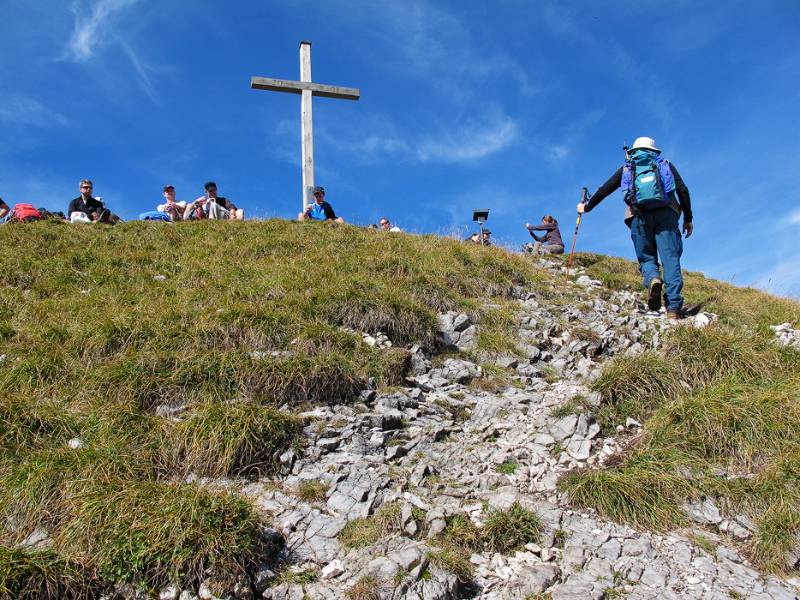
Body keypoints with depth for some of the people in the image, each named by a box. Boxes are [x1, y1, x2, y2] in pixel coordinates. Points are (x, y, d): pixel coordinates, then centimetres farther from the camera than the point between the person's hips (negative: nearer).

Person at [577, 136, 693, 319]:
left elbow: (604, 190, 29)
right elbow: (683, 190, 14)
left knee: (647, 258, 9)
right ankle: (674, 307, -19)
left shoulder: (627, 167, 27)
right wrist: (688, 219, 17)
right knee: (670, 258, -5)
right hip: (666, 214, 0)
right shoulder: (665, 164, 26)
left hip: (639, 216, 0)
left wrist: (587, 207, 43)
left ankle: (653, 280, -27)